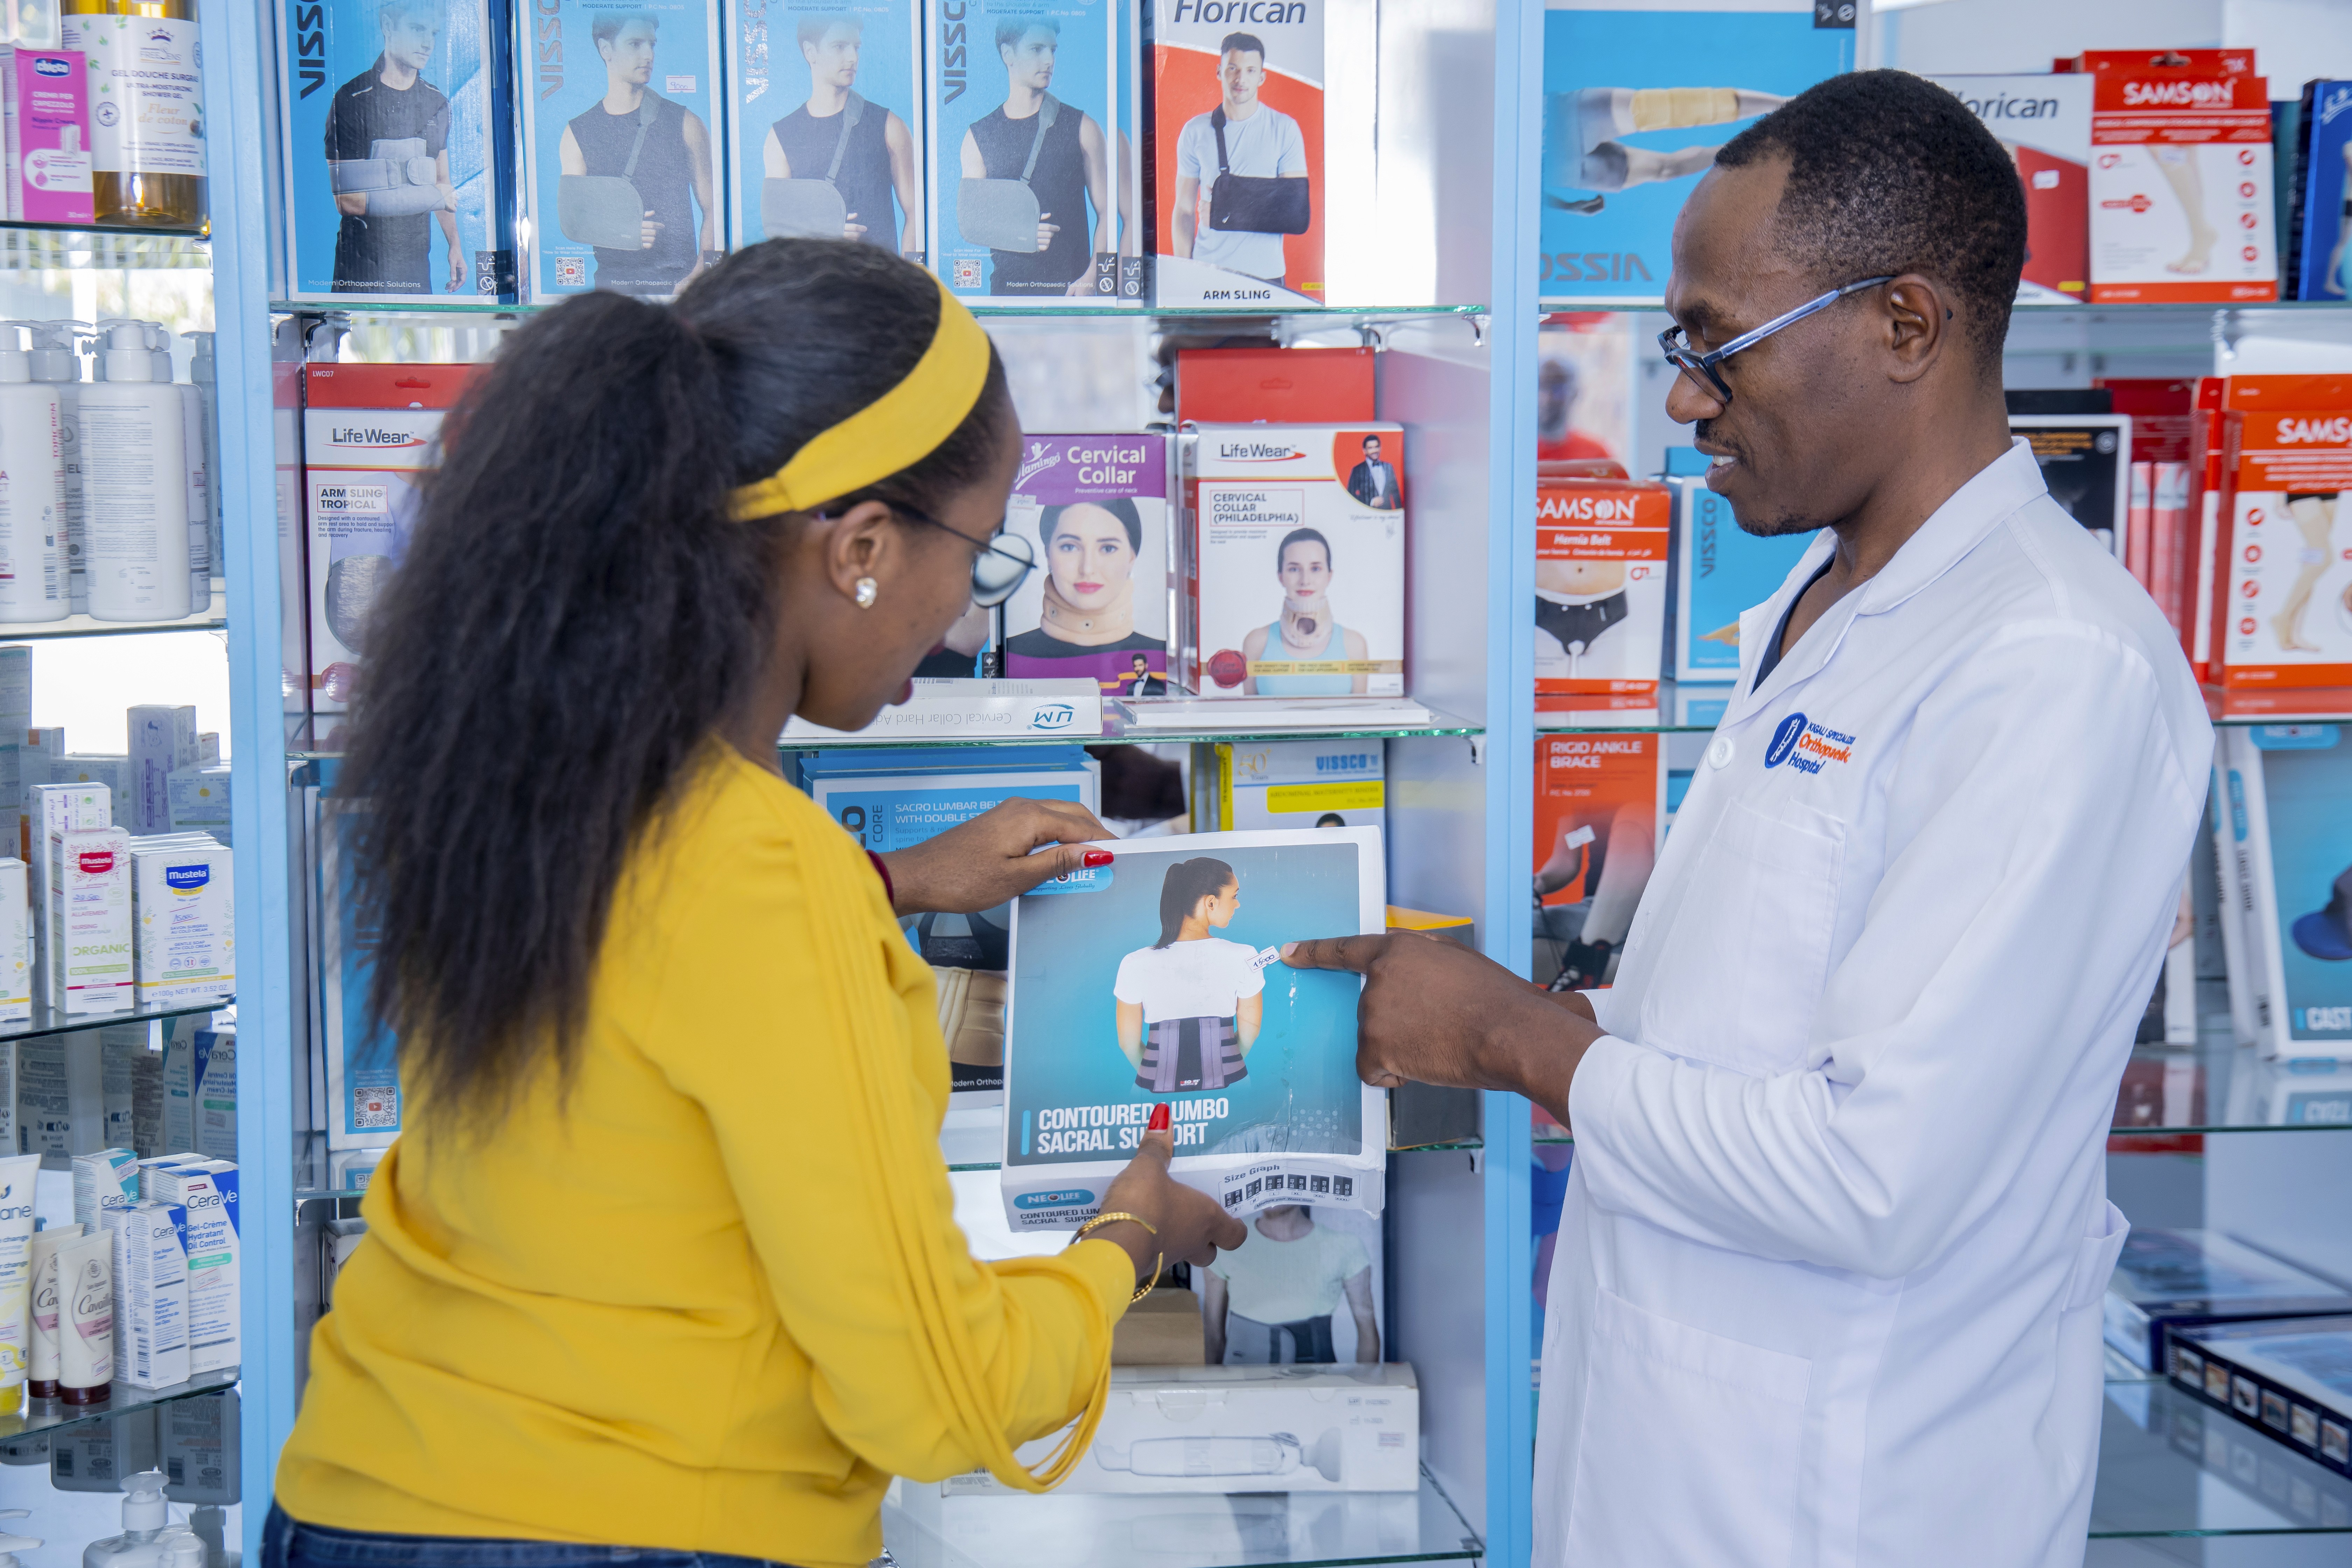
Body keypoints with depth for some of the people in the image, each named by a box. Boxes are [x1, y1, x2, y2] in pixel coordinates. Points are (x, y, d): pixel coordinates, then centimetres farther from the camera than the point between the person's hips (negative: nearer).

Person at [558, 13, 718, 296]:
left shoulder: (685, 124, 9)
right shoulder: (578, 132, 11)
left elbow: (713, 209, 5)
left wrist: (698, 277, -9)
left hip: (677, 280, -1)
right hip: (612, 280, 1)